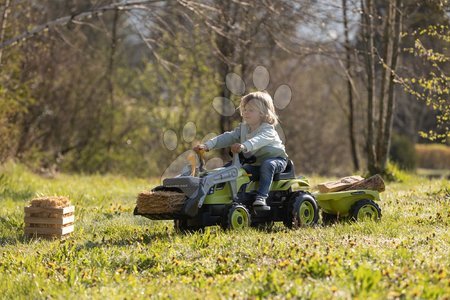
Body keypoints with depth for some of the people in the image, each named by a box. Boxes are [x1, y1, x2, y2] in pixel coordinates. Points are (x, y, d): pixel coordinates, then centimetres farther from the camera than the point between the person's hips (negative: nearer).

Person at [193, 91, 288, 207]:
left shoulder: (268, 130, -22)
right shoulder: (243, 128, 2)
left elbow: (259, 140, -44)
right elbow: (228, 137, -7)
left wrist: (244, 146, -65)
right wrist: (207, 145, -21)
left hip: (276, 160, -7)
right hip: (255, 163, 7)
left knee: (267, 165, -36)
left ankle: (261, 197, -41)